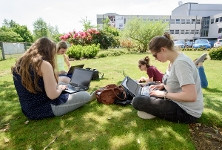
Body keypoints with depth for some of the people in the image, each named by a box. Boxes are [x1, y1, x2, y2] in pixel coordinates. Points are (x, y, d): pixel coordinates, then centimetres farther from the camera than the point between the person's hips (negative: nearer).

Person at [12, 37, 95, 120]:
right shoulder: (44, 64, -21)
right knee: (85, 95, -2)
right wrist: (60, 88, -2)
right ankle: (90, 97, 32)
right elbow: (52, 95, -23)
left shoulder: (19, 64, 3)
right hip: (43, 109, -9)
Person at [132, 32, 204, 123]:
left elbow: (191, 96, -31)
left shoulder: (181, 63, -25)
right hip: (178, 102, 10)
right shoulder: (174, 60, 4)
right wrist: (163, 85, 5)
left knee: (137, 101, -19)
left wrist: (164, 94, -20)